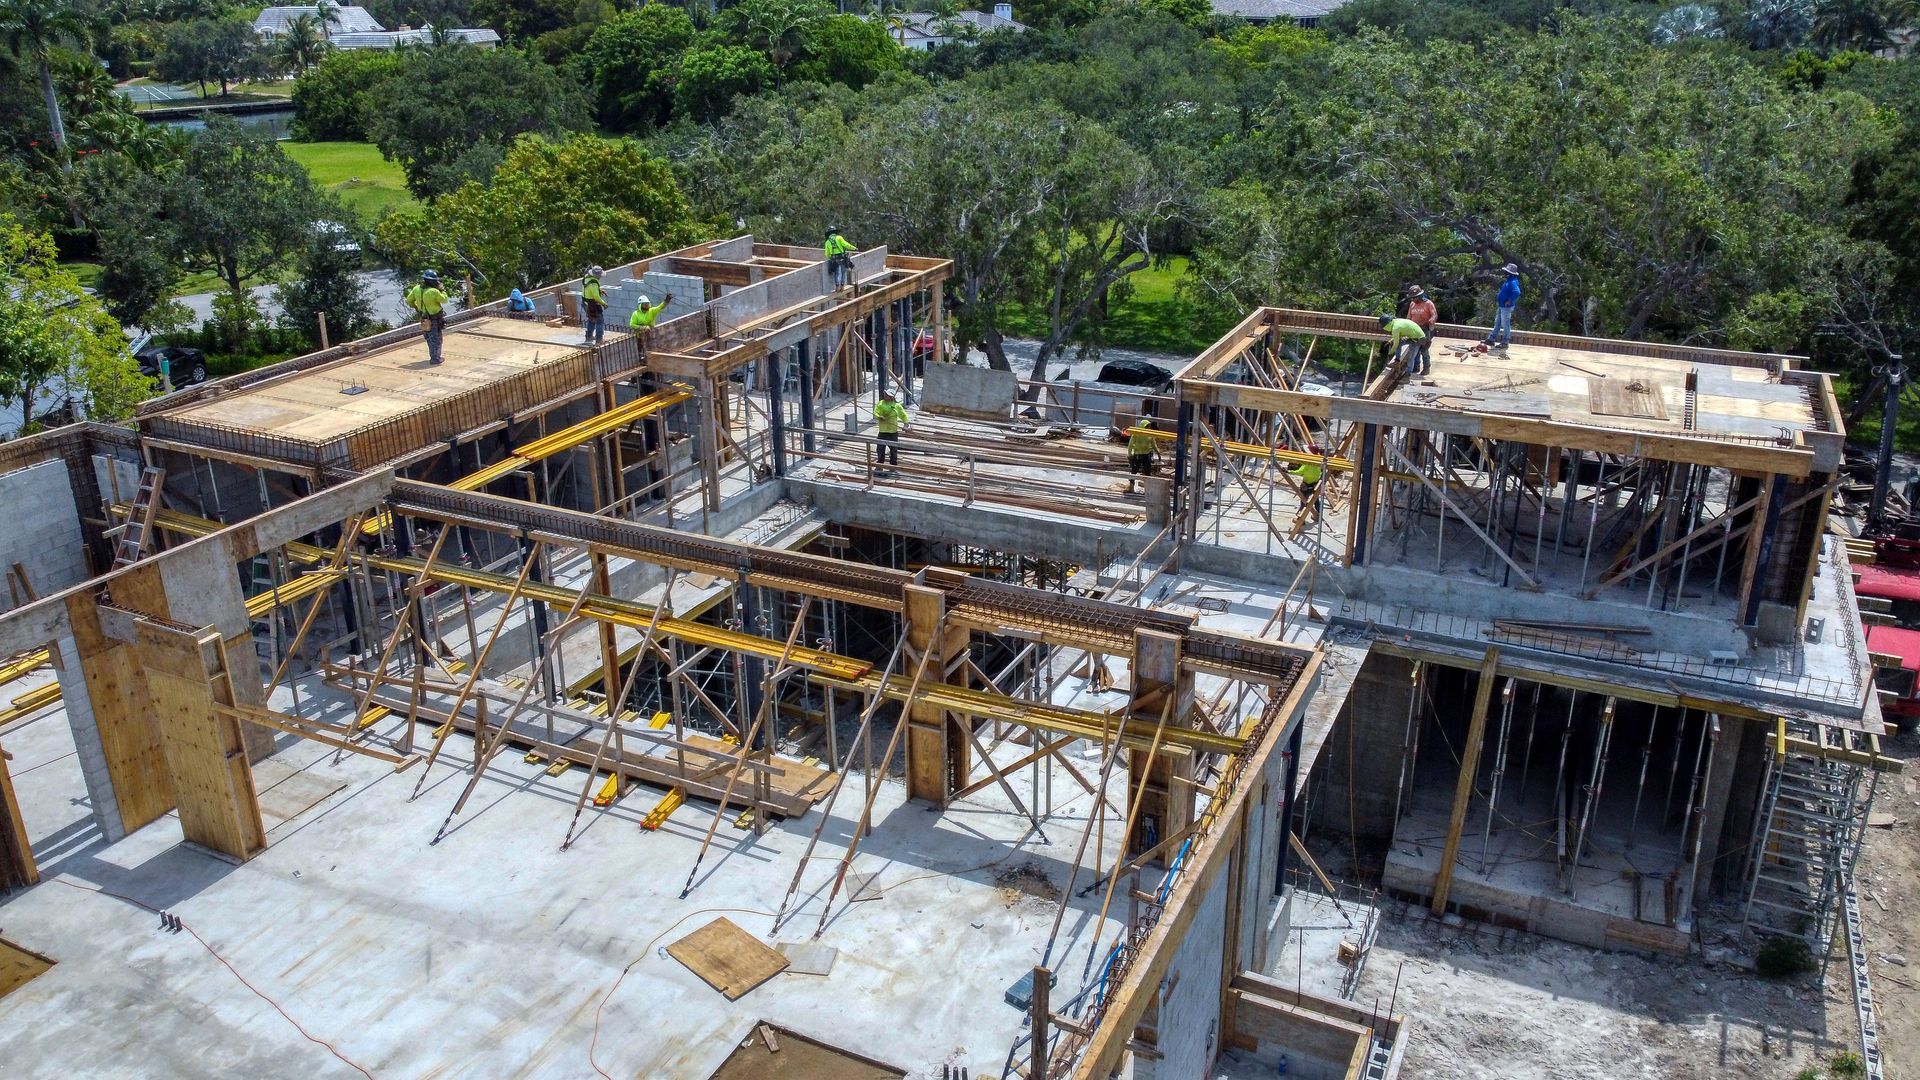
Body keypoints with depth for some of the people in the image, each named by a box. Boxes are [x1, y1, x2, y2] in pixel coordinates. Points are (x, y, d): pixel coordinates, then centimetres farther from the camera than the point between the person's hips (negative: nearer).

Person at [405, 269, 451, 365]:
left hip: (424, 318, 6)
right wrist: (441, 290, -3)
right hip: (435, 319, -6)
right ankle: (435, 358, 7)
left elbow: (409, 301, 4)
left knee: (430, 338, 21)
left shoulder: (416, 289, -6)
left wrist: (415, 307, 19)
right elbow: (444, 300, -11)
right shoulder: (434, 292, -26)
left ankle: (434, 356, 32)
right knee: (436, 339, 5)